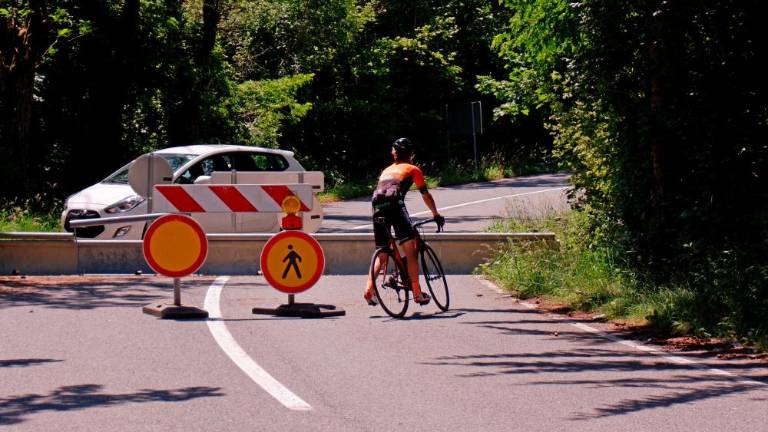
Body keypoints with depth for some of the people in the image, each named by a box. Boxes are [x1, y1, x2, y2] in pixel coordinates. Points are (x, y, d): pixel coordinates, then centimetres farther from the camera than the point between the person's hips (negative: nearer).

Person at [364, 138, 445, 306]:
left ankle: (369, 290, 2)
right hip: (395, 204, -5)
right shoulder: (413, 169, 21)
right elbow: (426, 196, 26)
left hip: (377, 207, 5)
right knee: (411, 251, -4)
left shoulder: (386, 170, 34)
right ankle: (417, 293, -10)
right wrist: (436, 215, 38)